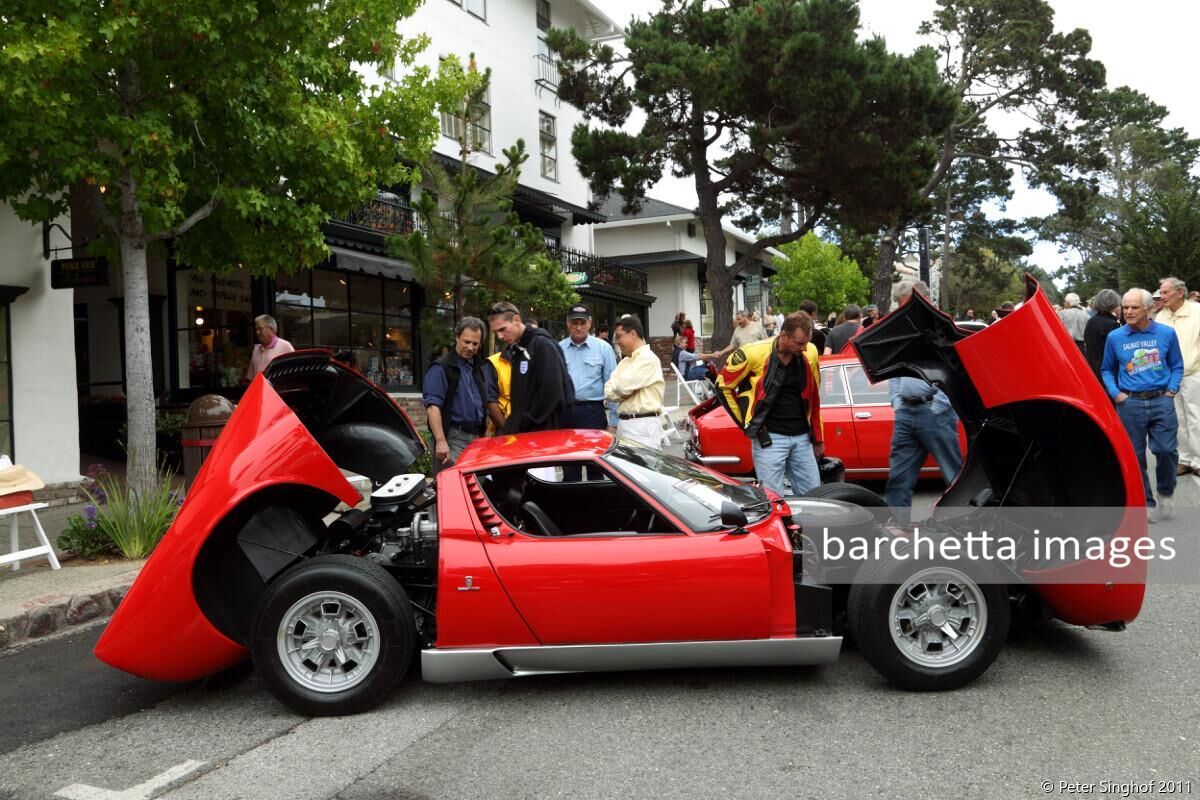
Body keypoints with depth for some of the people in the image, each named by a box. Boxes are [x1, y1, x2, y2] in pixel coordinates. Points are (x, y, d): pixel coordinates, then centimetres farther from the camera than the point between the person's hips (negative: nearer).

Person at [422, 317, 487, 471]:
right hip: (453, 438, -7)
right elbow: (432, 406, -16)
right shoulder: (441, 368, -7)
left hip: (476, 437, 8)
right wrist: (441, 441, -25)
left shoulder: (478, 368, 18)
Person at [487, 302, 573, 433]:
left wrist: (526, 423, -14)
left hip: (547, 430, -8)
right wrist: (513, 424, 8)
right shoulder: (515, 349, 14)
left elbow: (552, 392, -19)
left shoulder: (543, 344, -13)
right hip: (521, 430, 8)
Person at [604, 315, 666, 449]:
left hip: (643, 425, -8)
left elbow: (623, 386, -16)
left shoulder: (648, 359, -8)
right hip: (623, 423, 8)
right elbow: (608, 392, 8)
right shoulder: (624, 362, 18)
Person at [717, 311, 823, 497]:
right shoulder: (753, 353, -13)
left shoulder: (810, 354, 1)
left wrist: (818, 439, 19)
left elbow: (813, 399, 13)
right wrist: (747, 423, 1)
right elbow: (723, 386, -1)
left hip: (802, 437, 5)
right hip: (769, 438, -4)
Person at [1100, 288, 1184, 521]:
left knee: (1166, 450, -8)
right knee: (1135, 455, 5)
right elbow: (1107, 370, 12)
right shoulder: (1115, 337, 3)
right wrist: (1115, 393, -2)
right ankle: (1146, 502, 18)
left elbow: (1176, 366, 11)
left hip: (1161, 401, -1)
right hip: (1129, 404, 1)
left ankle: (1166, 492, 19)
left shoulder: (1167, 333, 2)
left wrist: (1171, 390, -2)